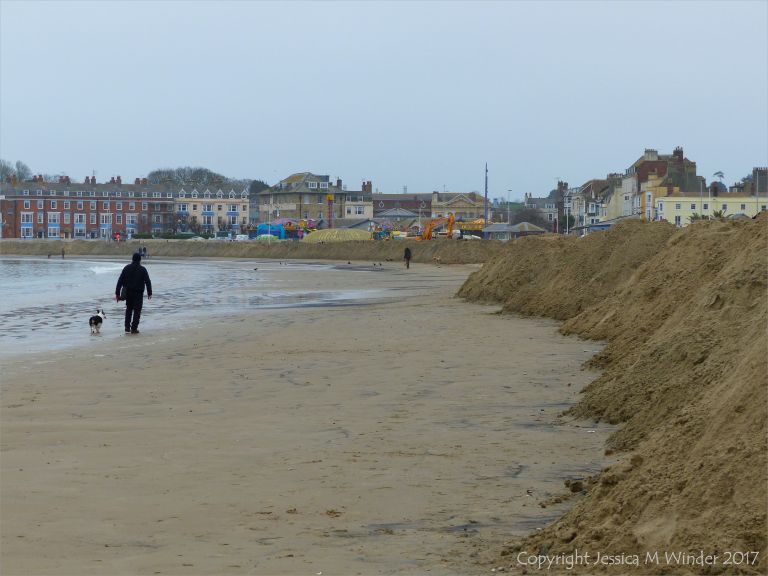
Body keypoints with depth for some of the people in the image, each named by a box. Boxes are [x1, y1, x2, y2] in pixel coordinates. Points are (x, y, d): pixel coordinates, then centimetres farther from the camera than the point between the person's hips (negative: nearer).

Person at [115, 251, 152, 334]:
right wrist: (149, 293, 5)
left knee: (128, 310, 17)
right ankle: (134, 328, -1)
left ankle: (127, 328, 11)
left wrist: (117, 293, 4)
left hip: (128, 293, 3)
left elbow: (120, 281, 1)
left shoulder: (126, 268, 2)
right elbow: (148, 282, -5)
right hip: (138, 293, -3)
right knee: (137, 311, 4)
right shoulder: (142, 269, -7)